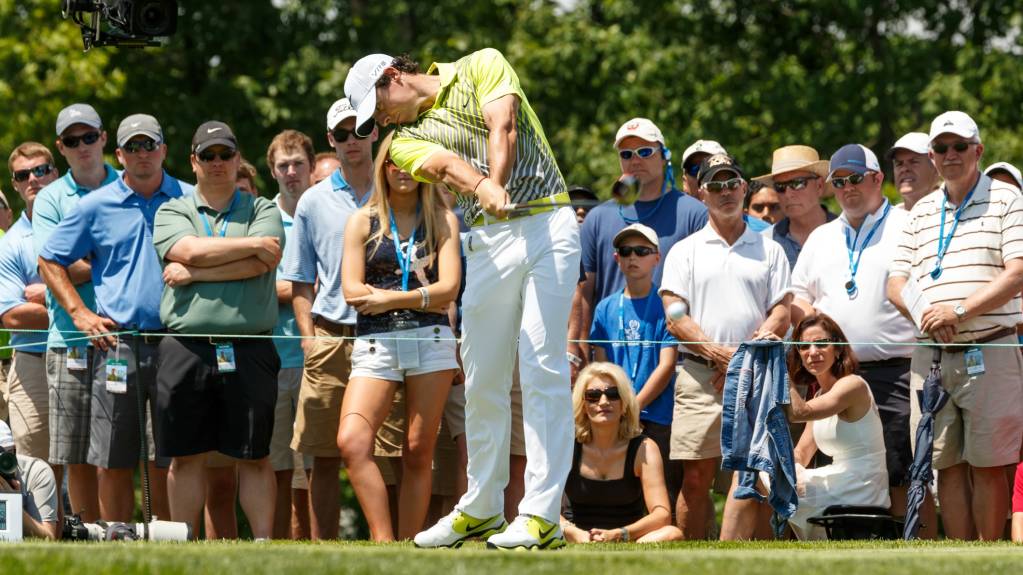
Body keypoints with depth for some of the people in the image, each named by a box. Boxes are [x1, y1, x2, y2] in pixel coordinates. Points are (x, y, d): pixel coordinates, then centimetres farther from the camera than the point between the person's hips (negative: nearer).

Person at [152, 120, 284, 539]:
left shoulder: (263, 211, 11)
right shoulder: (173, 212, 13)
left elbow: (261, 264, -7)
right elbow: (191, 250, -8)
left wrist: (193, 273, -6)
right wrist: (252, 244, -4)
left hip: (248, 350, -1)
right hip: (187, 347, 1)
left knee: (253, 455, 1)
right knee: (186, 455, 3)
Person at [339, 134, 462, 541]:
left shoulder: (442, 220, 11)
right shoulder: (362, 221, 12)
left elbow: (449, 287, 0)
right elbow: (352, 291, 1)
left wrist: (389, 299, -8)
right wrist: (422, 297, -4)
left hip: (430, 340, 0)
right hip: (374, 344, 0)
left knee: (418, 453, -2)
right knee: (352, 441, -20)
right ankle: (383, 542, -22)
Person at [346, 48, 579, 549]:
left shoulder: (481, 67, 7)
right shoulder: (406, 140, 12)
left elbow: (502, 127, -10)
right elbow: (448, 164, -10)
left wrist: (496, 186, -27)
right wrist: (484, 190, -32)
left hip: (546, 222, -4)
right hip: (490, 240, 4)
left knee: (543, 370, -10)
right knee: (483, 379, 6)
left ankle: (542, 515, -14)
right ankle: (482, 508, 21)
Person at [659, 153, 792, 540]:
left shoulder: (769, 251, 16)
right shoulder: (686, 251, 12)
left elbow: (782, 314, 7)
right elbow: (675, 318, 2)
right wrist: (720, 355, -12)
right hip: (699, 378, -1)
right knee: (696, 477, -6)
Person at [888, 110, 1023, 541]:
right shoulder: (922, 213, 18)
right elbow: (897, 284, 14)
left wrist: (959, 312, -15)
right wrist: (924, 316, -8)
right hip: (930, 355, 5)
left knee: (988, 465, -5)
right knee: (947, 465, 2)